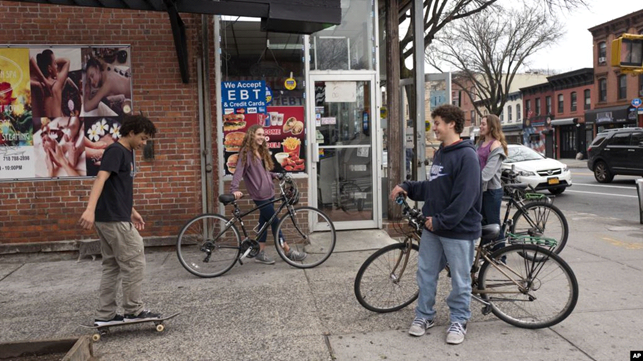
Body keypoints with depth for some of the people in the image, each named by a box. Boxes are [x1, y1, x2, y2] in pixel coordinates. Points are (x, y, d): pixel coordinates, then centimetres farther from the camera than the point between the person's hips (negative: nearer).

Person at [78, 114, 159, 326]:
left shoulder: (127, 153, 18)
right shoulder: (116, 150, -11)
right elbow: (101, 178, -24)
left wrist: (132, 211, 27)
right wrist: (90, 209, -35)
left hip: (112, 218, 10)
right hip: (114, 219, -10)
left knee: (112, 266, 12)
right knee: (134, 262, -3)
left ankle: (105, 315, 18)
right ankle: (133, 310, 7)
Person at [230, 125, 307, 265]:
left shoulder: (262, 152, 15)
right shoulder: (246, 152, -10)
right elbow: (238, 171, -20)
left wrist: (275, 175, 1)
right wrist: (234, 189, -31)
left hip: (268, 193, 8)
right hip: (260, 195, -8)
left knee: (264, 222, 11)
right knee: (275, 222, -2)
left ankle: (260, 254, 19)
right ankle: (288, 252, 7)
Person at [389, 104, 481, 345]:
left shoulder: (466, 155, -15)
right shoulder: (440, 153, 12)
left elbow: (465, 197, -21)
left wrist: (441, 221, -19)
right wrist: (407, 187, 8)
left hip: (458, 229, -8)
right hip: (432, 227, 8)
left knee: (460, 279, 7)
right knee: (425, 273, 14)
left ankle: (459, 320, 24)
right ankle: (424, 315, 28)